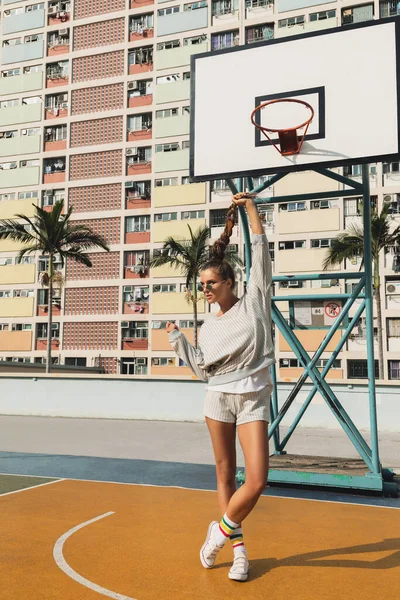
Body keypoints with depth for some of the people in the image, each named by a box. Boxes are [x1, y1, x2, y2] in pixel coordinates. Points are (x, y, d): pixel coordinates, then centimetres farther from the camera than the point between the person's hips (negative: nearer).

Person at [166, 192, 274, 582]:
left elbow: (261, 254, -3)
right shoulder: (208, 328, 11)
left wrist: (250, 207, -3)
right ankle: (238, 547, 23)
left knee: (257, 481, -10)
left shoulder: (254, 302, 2)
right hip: (218, 399, 3)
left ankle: (222, 529, 14)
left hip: (254, 400, -3)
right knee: (225, 474, 7)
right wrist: (177, 339, 2)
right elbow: (202, 370, 9)